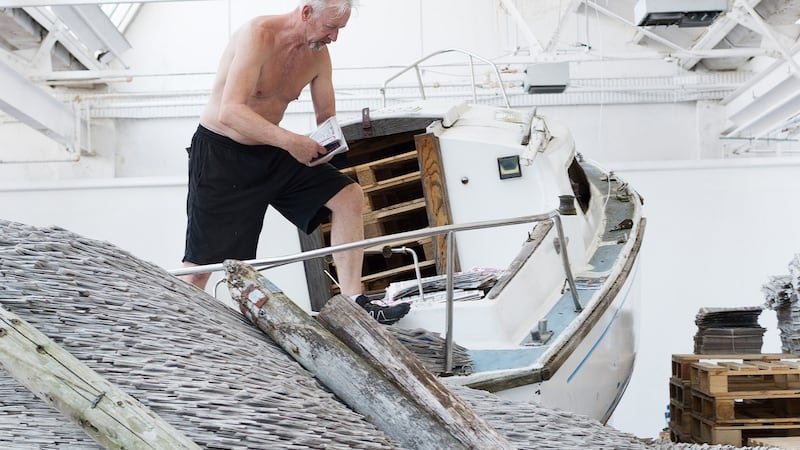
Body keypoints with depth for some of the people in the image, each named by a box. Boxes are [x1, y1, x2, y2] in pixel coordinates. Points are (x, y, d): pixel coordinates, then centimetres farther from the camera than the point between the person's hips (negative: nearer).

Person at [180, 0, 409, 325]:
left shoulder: (319, 54, 0)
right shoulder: (259, 35, -22)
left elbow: (327, 115, 10)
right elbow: (230, 112, -31)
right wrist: (290, 141, -38)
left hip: (270, 152, 7)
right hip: (220, 153, -6)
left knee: (348, 196, -8)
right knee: (201, 263, -7)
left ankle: (352, 302, -7)